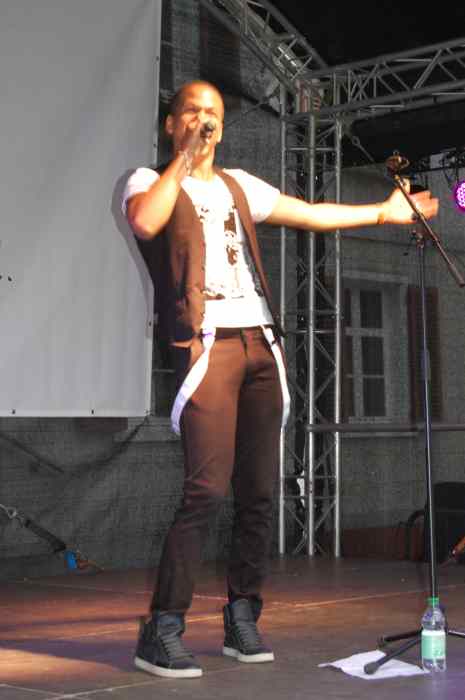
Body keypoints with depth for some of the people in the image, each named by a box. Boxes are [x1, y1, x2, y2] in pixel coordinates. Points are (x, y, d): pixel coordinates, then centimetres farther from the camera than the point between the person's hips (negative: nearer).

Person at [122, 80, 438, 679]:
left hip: (260, 343, 6)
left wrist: (383, 212, 30)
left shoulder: (238, 185, 24)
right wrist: (184, 157, -7)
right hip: (207, 343, -6)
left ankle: (242, 620, 11)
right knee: (207, 488, -18)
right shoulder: (151, 180, 9)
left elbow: (310, 214, 28)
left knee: (258, 492, 2)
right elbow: (145, 223, -15)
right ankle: (161, 630, -12)